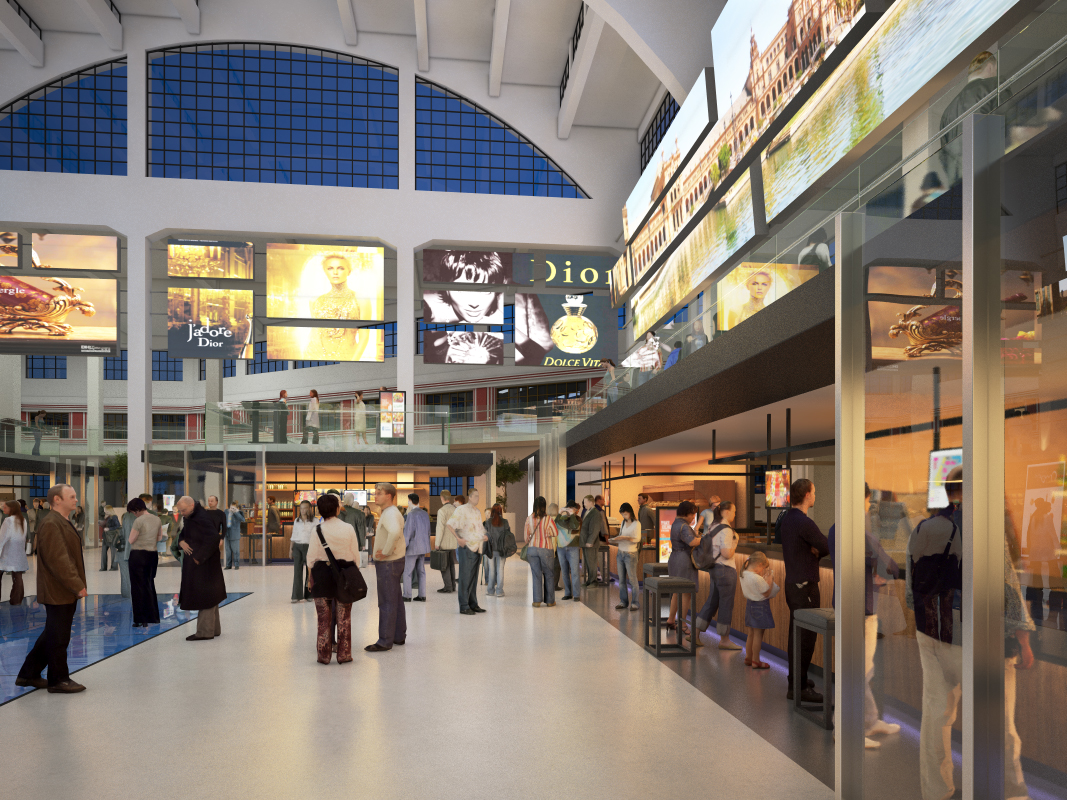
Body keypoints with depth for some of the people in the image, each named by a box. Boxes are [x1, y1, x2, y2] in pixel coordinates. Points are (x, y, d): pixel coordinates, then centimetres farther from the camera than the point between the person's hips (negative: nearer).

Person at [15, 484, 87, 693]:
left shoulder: (62, 523, 15)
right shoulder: (51, 524, -19)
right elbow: (58, 560, -24)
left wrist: (78, 585, 17)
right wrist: (77, 586, -22)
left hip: (67, 592, 10)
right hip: (58, 593, -10)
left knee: (52, 635, 18)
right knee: (58, 637, 2)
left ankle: (29, 674, 28)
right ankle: (58, 680, 13)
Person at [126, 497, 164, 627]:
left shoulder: (139, 521, -15)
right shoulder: (157, 519, 6)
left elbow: (131, 540, -12)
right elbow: (160, 537, 15)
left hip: (138, 555, -6)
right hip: (153, 554, 6)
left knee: (138, 587, 3)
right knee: (150, 585, 17)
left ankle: (141, 619, 4)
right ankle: (153, 616, 21)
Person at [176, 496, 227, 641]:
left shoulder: (202, 519, -20)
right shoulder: (190, 518, 11)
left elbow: (213, 538, -29)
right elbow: (183, 533, 22)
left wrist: (199, 557, -23)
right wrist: (181, 541, -2)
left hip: (204, 564, -10)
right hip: (197, 564, 10)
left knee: (204, 595, -4)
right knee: (208, 596, 16)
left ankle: (205, 632, 1)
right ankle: (214, 628, 25)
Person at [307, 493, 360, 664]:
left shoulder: (317, 530, -8)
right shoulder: (348, 528, -5)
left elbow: (311, 557, -3)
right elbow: (356, 555, 0)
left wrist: (311, 576, 10)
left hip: (323, 573, 0)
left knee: (324, 617, 8)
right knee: (344, 617, 8)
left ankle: (324, 654, 12)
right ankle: (343, 654, 12)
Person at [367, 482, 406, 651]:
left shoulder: (390, 513, -19)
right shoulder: (390, 512, 15)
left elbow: (395, 532, -39)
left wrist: (386, 552, -28)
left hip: (388, 563, -11)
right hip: (395, 562, 11)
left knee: (387, 602, -6)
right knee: (396, 600, 16)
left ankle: (385, 641, -1)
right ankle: (399, 636, 24)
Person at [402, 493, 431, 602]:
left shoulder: (411, 514, -16)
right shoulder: (425, 514, 7)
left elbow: (408, 532, -16)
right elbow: (428, 530, 13)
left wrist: (403, 547, -10)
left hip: (413, 547, -7)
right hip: (423, 547, 7)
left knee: (407, 572, 1)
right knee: (421, 571, 11)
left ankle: (407, 596, 2)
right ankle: (422, 595, 12)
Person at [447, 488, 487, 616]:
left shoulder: (478, 512, 17)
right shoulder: (461, 510, -8)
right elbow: (450, 524, -14)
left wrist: (484, 535, 10)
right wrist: (458, 538, -18)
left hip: (477, 547, 8)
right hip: (466, 547, -8)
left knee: (474, 578, 12)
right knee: (465, 578, -5)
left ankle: (473, 604, 19)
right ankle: (464, 606, -1)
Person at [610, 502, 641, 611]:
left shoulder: (636, 524, -6)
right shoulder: (623, 523, 13)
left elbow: (637, 539, -13)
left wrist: (625, 538, -25)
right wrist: (615, 540, -4)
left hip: (630, 554, -6)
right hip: (620, 553, 6)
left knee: (633, 579, -4)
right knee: (621, 579, 7)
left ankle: (635, 603, 1)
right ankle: (623, 601, 14)